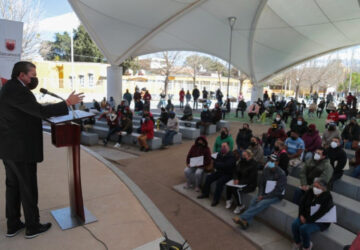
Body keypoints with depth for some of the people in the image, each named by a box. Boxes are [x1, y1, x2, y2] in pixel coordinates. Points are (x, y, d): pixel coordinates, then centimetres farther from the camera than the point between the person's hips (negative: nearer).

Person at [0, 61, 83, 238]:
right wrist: (67, 103, -23)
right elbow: (41, 111, -27)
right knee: (28, 188, 3)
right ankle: (33, 227, 18)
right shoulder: (16, 90, -20)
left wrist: (30, 88, 7)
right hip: (21, 149, -10)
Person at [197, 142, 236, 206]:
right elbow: (216, 161, 10)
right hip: (220, 172, 8)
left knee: (219, 182, -29)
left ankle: (216, 199, -17)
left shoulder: (231, 156, -19)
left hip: (228, 174, -7)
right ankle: (205, 193, 12)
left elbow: (226, 166, -29)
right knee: (208, 178, -4)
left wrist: (216, 163, -22)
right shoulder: (220, 153, 3)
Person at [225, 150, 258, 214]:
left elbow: (251, 179, -20)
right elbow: (236, 172, 9)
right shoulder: (241, 162, 4)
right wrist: (236, 179, -12)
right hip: (240, 182, 7)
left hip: (250, 185, -7)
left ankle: (240, 206, -7)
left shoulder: (253, 165, -17)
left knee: (236, 190, -28)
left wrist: (240, 182, -24)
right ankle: (229, 200, 6)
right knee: (229, 186, -17)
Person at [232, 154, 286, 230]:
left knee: (261, 203, -30)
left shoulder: (281, 174, -16)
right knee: (254, 200, -23)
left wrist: (264, 197, -20)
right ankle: (246, 221, -33)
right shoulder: (266, 170, 1)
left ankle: (242, 217, -33)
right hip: (266, 193, 5)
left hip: (277, 195, -5)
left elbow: (278, 190, -18)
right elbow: (261, 184, 7)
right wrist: (260, 195, -10)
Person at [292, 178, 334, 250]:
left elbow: (320, 213, -24)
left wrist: (307, 220, -22)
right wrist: (301, 215, -8)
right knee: (294, 224, -20)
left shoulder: (327, 198, -21)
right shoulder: (310, 191, -4)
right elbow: (302, 203, 4)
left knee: (304, 228, -28)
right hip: (306, 216, 6)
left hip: (321, 222, -5)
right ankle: (297, 243, 6)